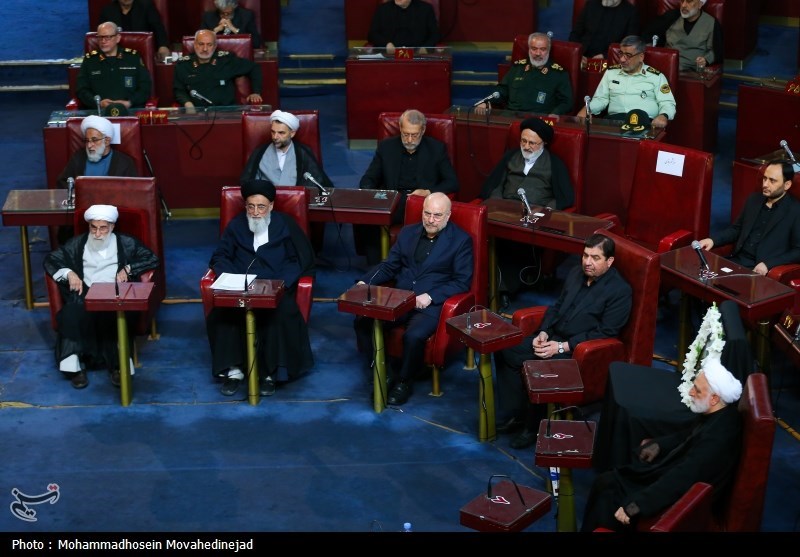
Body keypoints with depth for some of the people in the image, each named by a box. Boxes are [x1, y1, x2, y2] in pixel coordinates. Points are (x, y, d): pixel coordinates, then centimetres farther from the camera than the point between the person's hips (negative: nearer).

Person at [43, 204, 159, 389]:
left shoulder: (126, 243, 15)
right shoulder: (78, 243, 18)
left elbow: (152, 259, 12)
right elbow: (50, 259, 16)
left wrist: (128, 268, -3)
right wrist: (68, 273, -3)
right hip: (86, 295, 1)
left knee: (114, 314, -37)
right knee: (72, 312, -34)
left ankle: (118, 364, -34)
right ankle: (73, 363, -34)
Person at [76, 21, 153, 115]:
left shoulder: (133, 57, 14)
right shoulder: (89, 59, 16)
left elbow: (146, 86, 9)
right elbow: (81, 90, 12)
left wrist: (129, 103, -7)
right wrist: (98, 103, -7)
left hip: (131, 111, 0)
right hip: (97, 112, 0)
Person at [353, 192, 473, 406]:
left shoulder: (461, 240, -1)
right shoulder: (408, 233, 14)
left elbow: (462, 282, -5)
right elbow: (388, 266, 16)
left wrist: (430, 297, -17)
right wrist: (365, 281, -3)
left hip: (432, 304, -5)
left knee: (413, 336, -34)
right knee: (363, 321, -20)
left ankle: (404, 381, -6)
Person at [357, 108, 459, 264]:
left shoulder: (437, 149, 7)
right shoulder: (386, 146, 12)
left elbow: (452, 183, 6)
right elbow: (369, 179, 15)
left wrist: (429, 192, -12)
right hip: (390, 203, 2)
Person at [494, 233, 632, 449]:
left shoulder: (620, 291, -12)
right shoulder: (576, 273, 10)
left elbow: (604, 333, -16)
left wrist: (562, 347, -21)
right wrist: (543, 332, -1)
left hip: (579, 351, -8)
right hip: (553, 337, 8)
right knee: (504, 349, -8)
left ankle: (533, 425, -9)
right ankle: (515, 413, -1)